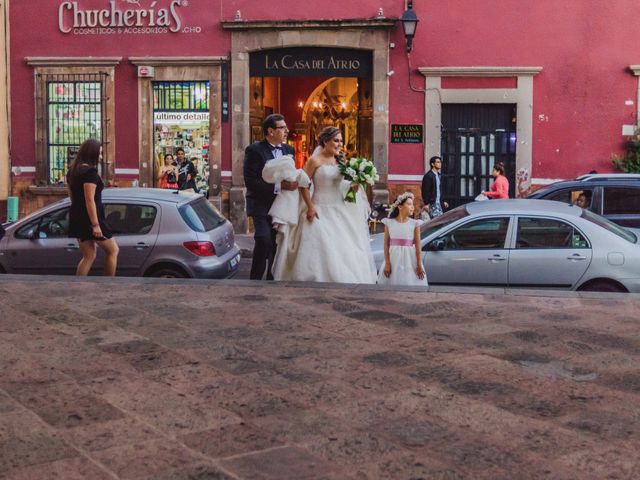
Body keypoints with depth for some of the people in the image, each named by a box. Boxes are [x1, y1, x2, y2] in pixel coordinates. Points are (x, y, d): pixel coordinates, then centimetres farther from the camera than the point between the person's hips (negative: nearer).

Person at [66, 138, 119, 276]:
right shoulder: (90, 172, -16)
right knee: (112, 250, 6)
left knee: (89, 256, 13)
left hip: (77, 218, 9)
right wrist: (95, 225, -22)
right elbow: (90, 200, -22)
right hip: (89, 218, -9)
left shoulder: (73, 171, 12)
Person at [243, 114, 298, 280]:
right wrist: (279, 186, -22)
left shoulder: (289, 150, 10)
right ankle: (255, 279, -7)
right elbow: (250, 181, -18)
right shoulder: (254, 150, -10)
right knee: (264, 241, -20)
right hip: (262, 205, -6)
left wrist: (293, 182, -4)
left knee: (278, 245, 10)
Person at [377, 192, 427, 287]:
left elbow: (418, 245, -1)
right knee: (392, 285, 2)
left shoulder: (415, 223, 0)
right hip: (394, 259, 1)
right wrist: (387, 264, -6)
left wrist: (419, 265, -5)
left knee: (410, 285, -2)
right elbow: (386, 244, 0)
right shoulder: (389, 223, 1)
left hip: (410, 261, 0)